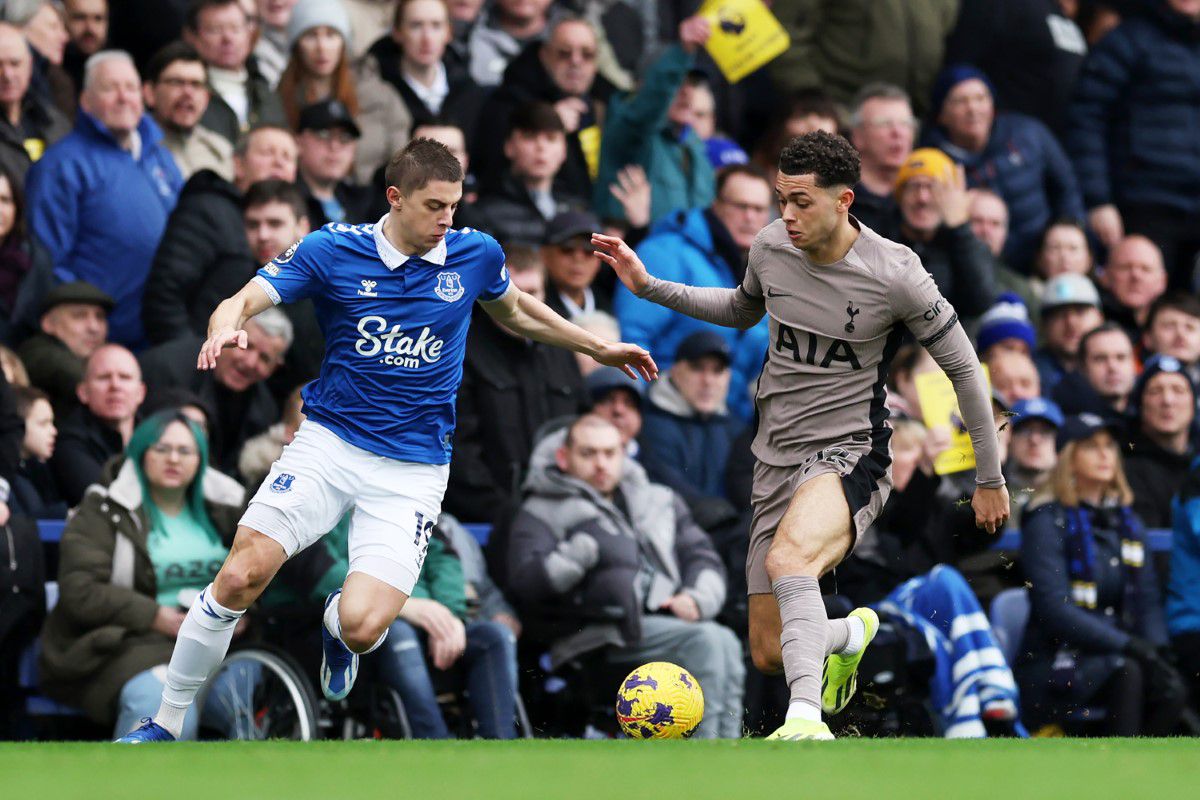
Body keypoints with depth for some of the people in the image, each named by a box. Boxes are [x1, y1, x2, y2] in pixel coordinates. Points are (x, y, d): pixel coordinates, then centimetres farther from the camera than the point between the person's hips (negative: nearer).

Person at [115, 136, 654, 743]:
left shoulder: (476, 255, 2)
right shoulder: (331, 250, -5)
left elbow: (514, 312, 24)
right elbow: (243, 300, -11)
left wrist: (599, 348, 27)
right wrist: (226, 328, -34)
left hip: (412, 469, 1)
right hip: (328, 443, -1)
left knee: (364, 626, -18)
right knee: (241, 577, -18)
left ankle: (337, 627, 24)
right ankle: (166, 724, 0)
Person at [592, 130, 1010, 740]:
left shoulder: (894, 274, -14)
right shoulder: (770, 246, 0)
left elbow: (963, 367, -2)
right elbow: (741, 311, 25)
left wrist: (990, 479, 3)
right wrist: (649, 288, 15)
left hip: (849, 455, -6)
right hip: (776, 458, 6)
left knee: (787, 558, -40)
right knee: (769, 656, 5)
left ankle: (806, 718, -50)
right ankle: (848, 636, 39)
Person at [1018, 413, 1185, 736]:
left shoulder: (1127, 523, 17)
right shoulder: (1048, 521, -4)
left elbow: (1147, 601, 12)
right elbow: (1054, 608, -15)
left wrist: (1158, 649, -10)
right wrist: (1126, 645, -24)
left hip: (1112, 658, 5)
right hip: (1053, 666, -5)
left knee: (1169, 686, -26)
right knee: (1126, 672, -34)